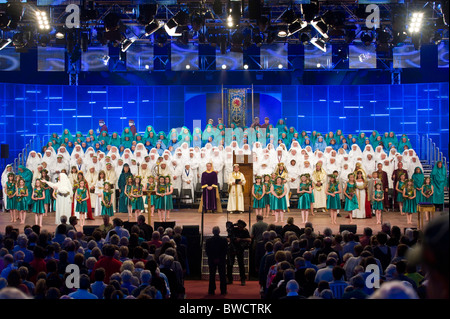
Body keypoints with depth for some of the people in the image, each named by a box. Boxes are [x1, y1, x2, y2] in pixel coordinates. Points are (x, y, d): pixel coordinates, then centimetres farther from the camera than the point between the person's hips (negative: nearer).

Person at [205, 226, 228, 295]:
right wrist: (220, 258, -3)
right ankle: (223, 290, 6)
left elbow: (207, 251, -3)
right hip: (222, 261, 0)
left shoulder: (208, 240, -4)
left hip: (212, 261, 0)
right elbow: (225, 250, -5)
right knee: (222, 276, 6)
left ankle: (211, 290, 6)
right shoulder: (224, 240, -5)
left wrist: (213, 259, -1)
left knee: (212, 275, 7)